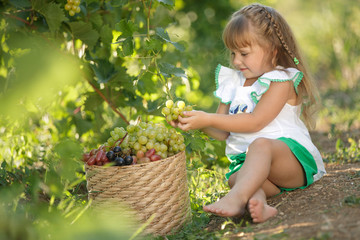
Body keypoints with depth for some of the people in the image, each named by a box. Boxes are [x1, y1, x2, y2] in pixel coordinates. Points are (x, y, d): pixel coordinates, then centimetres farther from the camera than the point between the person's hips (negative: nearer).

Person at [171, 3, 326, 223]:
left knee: (261, 145, -38)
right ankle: (258, 204, -55)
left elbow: (255, 122, -16)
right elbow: (223, 132, 18)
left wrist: (208, 119, -16)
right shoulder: (234, 83, 17)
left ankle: (236, 199, -58)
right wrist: (199, 124, -3)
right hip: (250, 163, 7)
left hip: (293, 157, -6)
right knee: (235, 177, -27)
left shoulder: (281, 81, -4)